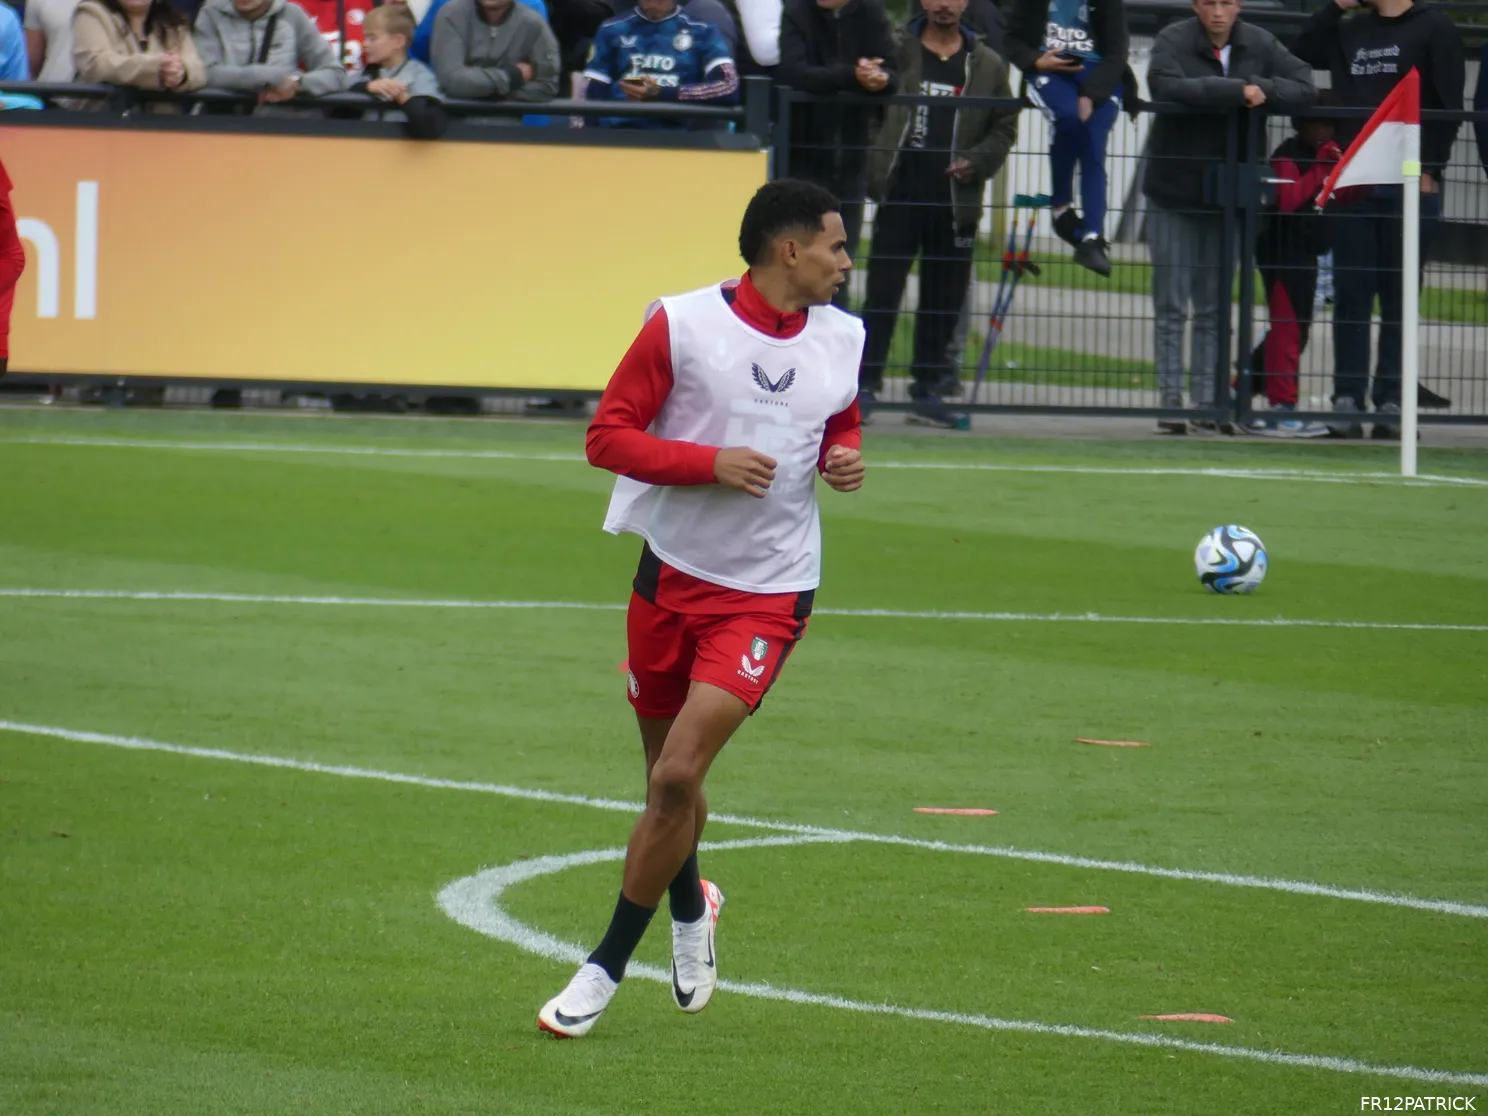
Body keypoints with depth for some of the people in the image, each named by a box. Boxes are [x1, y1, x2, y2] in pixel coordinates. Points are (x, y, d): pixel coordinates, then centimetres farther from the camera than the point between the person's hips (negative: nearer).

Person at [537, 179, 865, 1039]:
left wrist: (843, 459, -1)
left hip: (769, 591, 0)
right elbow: (609, 436, -7)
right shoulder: (682, 325, -9)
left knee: (678, 776, -14)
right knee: (667, 781, 13)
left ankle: (607, 968, -3)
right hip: (673, 573, 0)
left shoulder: (841, 339, 4)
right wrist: (710, 462, -20)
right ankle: (690, 909, 46)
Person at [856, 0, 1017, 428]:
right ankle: (866, 384, 0)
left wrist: (975, 161, -5)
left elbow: (1004, 128, 13)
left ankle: (928, 388, 12)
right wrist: (874, 172, -6)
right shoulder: (895, 51, 4)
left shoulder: (987, 65, 10)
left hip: (955, 199, 2)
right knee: (883, 291, -5)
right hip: (900, 195, -2)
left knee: (944, 298, 5)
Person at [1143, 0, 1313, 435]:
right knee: (1172, 304, -2)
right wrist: (1236, 90, -26)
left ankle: (1208, 401, 9)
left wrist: (1263, 90, -17)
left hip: (1226, 194, 3)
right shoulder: (1174, 40, -6)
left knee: (1214, 308, 6)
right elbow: (1166, 85, -25)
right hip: (1173, 191, -3)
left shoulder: (1259, 44, 3)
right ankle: (1170, 400, 1)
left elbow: (1304, 89, 0)